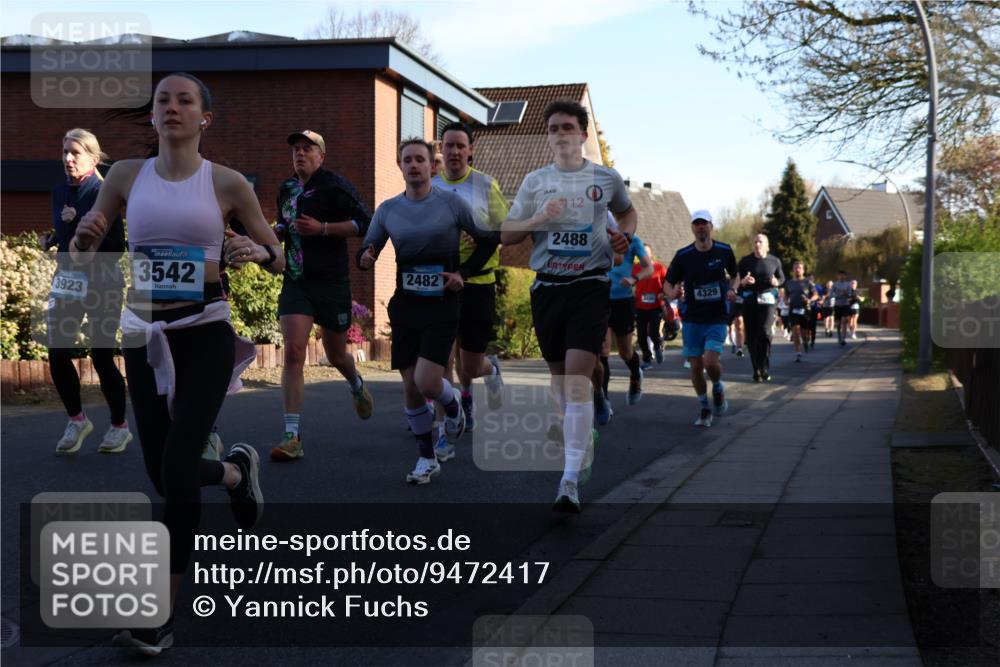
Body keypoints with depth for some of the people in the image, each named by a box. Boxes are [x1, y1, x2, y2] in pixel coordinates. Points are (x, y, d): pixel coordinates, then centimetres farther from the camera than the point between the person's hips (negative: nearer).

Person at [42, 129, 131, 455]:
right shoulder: (59, 192, 8)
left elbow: (116, 245, -18)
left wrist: (78, 223, -23)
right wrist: (52, 240, 3)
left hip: (101, 284, -6)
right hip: (66, 280, 6)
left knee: (101, 358, -1)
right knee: (57, 354, -1)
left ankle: (119, 426, 18)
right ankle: (76, 420, 19)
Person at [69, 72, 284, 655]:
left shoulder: (227, 183, -3)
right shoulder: (127, 175, 4)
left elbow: (280, 258, 3)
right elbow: (81, 255, 9)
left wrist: (257, 252, -19)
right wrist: (86, 237, -15)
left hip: (206, 335, -4)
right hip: (145, 337, 4)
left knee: (177, 467, -12)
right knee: (163, 473, 9)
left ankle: (162, 612, 0)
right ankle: (238, 470, 45)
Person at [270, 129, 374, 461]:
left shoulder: (335, 186, -7)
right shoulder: (286, 189, 13)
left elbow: (364, 223, -15)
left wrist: (322, 228, -22)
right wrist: (278, 233, 8)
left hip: (332, 283, -4)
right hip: (295, 282, 4)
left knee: (336, 355, 12)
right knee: (293, 353, -13)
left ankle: (357, 385, 50)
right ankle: (292, 437, -15)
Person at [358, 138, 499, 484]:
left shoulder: (452, 203, -4)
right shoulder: (388, 209, 4)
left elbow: (488, 239, 6)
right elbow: (367, 252, 11)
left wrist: (464, 272, -4)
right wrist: (365, 260, -13)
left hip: (442, 304, -3)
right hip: (404, 305, 3)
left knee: (427, 382, -16)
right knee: (411, 388, 3)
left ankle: (453, 403, 20)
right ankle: (427, 458, 19)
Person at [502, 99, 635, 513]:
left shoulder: (606, 178, 5)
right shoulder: (535, 181, 8)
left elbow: (628, 213, 24)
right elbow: (506, 234, 8)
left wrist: (624, 236, 2)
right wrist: (539, 219, -10)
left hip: (590, 285, -3)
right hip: (547, 287, 3)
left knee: (577, 377, -17)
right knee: (558, 375, 14)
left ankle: (570, 482, -21)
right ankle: (584, 437, 44)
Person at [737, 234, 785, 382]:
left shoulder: (774, 261, 7)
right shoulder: (745, 261, 6)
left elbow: (782, 278, 19)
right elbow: (736, 281, 9)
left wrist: (776, 282, -4)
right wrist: (744, 281, -13)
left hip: (767, 299, -1)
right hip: (749, 301, 1)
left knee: (765, 332, -17)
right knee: (751, 336, 0)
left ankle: (765, 369, -9)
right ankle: (756, 369, 11)